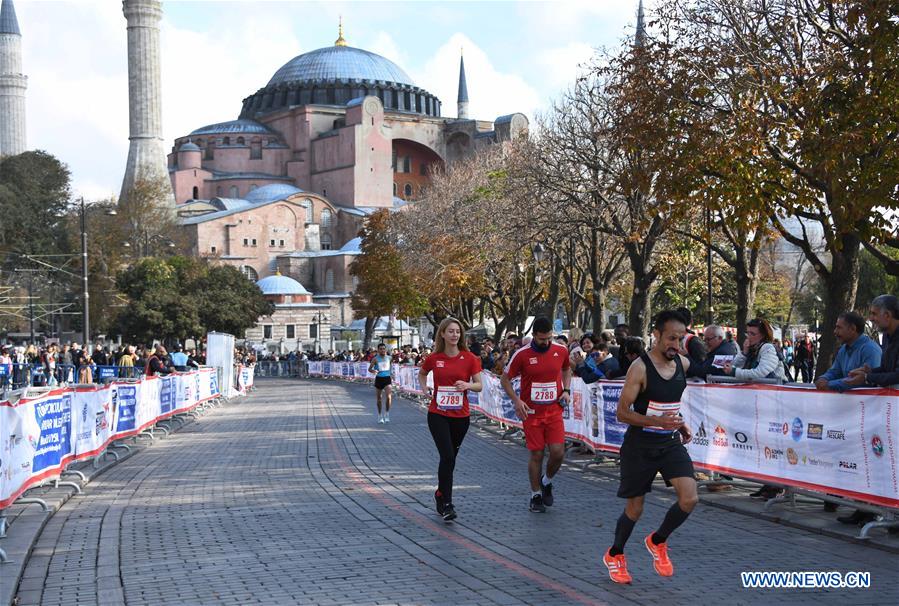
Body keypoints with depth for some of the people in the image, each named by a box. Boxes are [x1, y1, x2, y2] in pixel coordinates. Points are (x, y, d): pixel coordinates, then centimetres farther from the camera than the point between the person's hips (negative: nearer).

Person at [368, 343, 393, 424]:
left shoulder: (389, 358, 2)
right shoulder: (375, 359, -5)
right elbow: (369, 369, -6)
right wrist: (374, 371, -26)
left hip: (387, 379, 0)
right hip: (379, 379, 0)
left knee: (388, 397, -18)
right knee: (378, 399, 9)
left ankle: (387, 414, -1)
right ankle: (380, 415, 25)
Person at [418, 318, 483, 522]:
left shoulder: (470, 358, -3)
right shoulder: (434, 358, 0)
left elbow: (479, 385, -2)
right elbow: (422, 373, 21)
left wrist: (468, 385, -22)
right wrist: (425, 389, 4)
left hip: (460, 415, 1)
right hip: (438, 414, -1)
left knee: (450, 458, 13)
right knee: (448, 456, -15)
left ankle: (440, 493, 37)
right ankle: (446, 505, -11)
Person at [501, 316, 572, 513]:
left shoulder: (561, 351, 0)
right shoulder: (522, 354, -10)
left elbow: (566, 369, 22)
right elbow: (505, 378, 0)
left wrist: (566, 390, 6)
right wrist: (516, 400, -12)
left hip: (554, 410, 2)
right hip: (532, 413, -2)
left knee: (558, 452, -7)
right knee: (536, 455, 2)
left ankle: (546, 482, 23)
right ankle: (536, 496, 18)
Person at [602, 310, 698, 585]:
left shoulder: (683, 363, 1)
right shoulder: (640, 368, -19)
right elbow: (622, 412, -18)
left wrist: (680, 423, 11)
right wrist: (658, 421, -29)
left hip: (670, 442, 5)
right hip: (640, 445, -5)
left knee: (690, 499, -12)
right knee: (635, 508, 6)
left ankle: (657, 541, 16)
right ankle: (614, 555, 33)